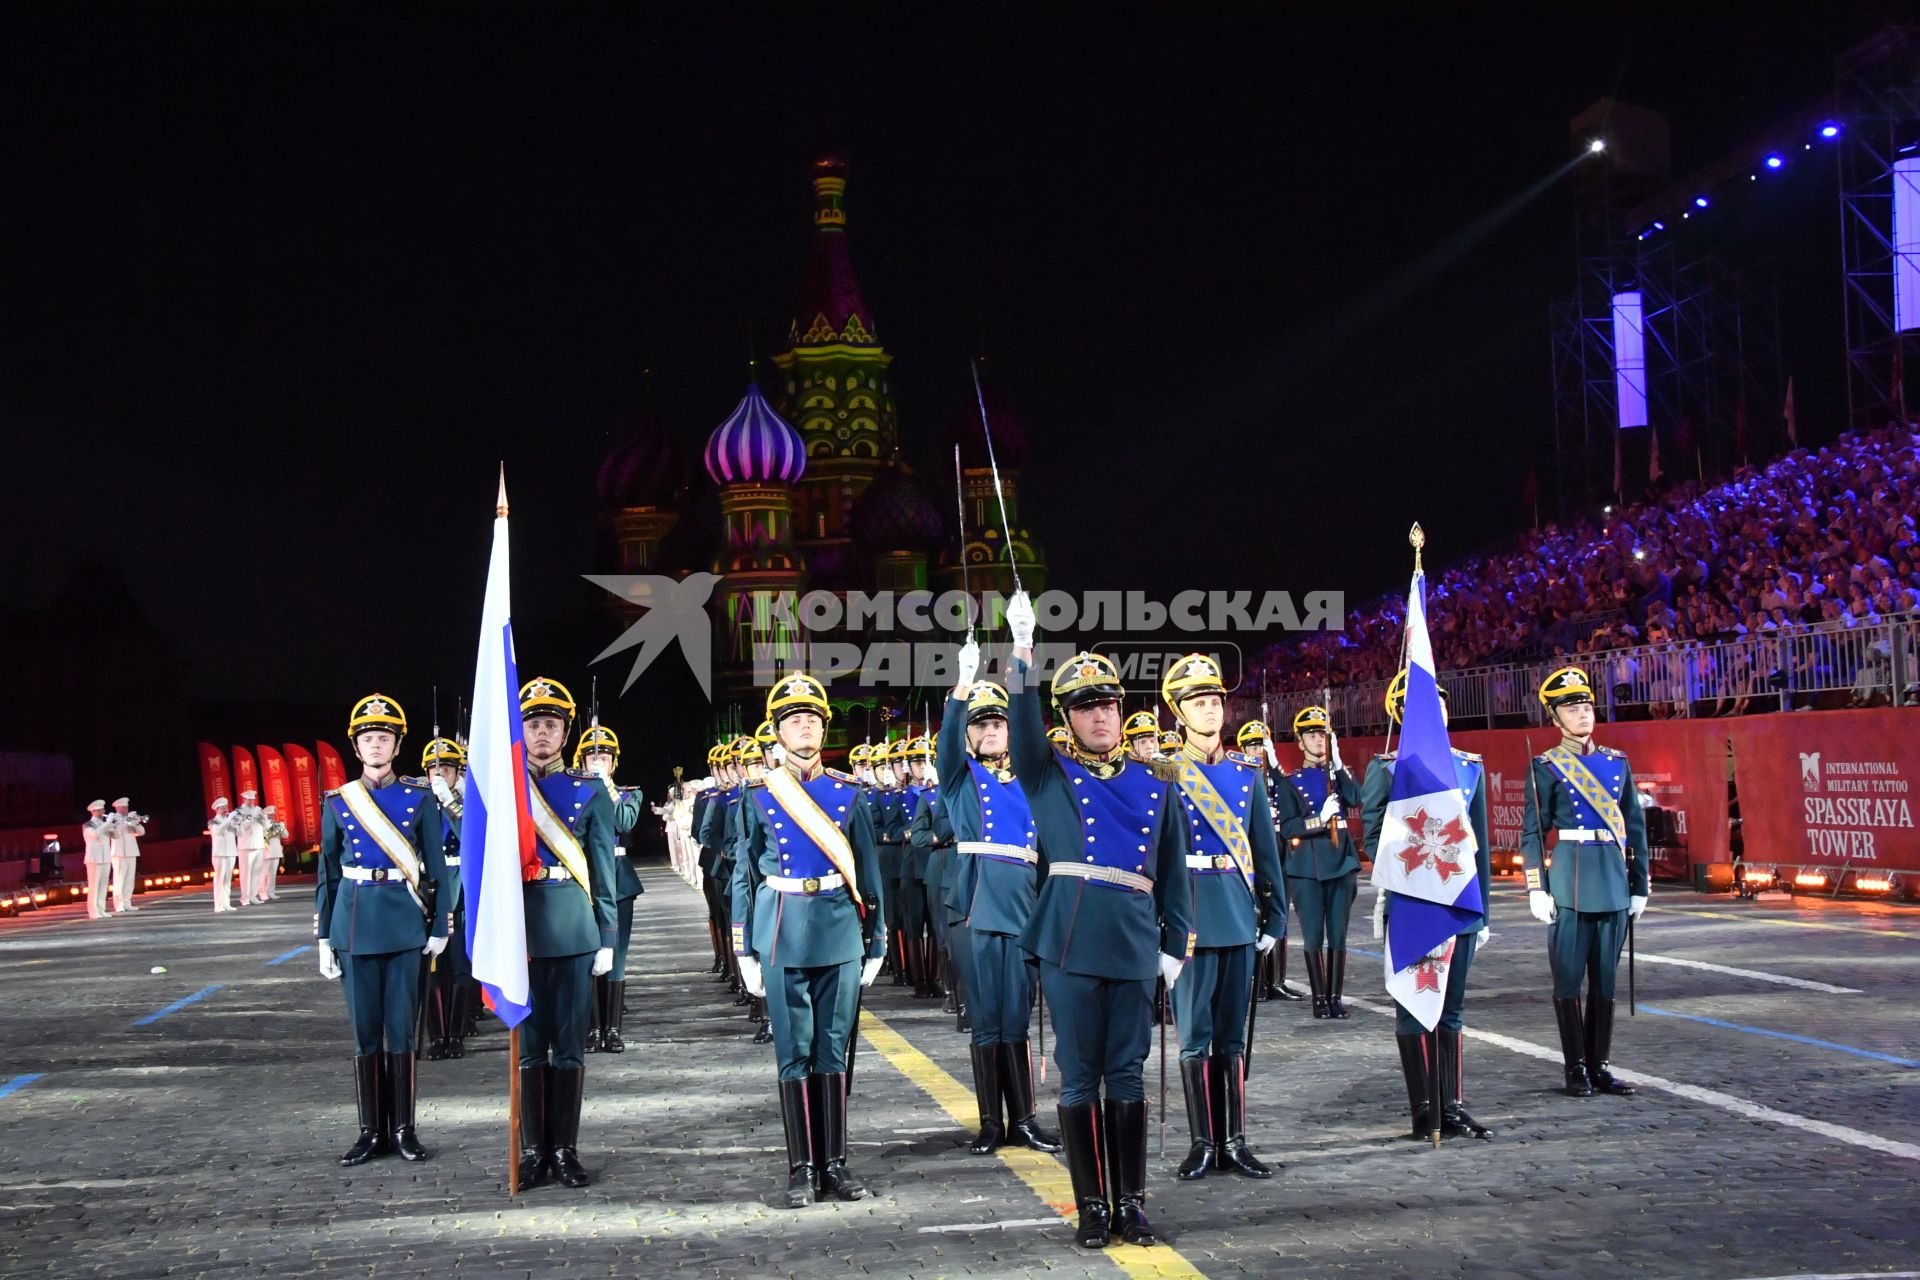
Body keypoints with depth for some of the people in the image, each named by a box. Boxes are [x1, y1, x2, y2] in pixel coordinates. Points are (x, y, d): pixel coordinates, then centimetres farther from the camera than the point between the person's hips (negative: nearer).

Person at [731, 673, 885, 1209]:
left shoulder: (849, 792, 6)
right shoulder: (759, 795, 3)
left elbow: (868, 869, 9)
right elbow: (744, 875, 5)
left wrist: (876, 941, 6)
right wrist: (745, 950, 1)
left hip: (840, 932, 1)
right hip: (782, 936, -1)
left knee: (834, 1049, 6)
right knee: (794, 1053, 2)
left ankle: (835, 1161, 15)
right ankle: (802, 1166, 9)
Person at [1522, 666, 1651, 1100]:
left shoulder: (1617, 762, 11)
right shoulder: (1546, 767, -2)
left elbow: (1636, 827, 12)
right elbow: (1533, 832, -3)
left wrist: (1639, 885, 9)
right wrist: (1537, 889, -10)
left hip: (1614, 881, 4)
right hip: (1570, 880, -4)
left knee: (1605, 978, 8)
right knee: (1569, 978, 0)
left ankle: (1599, 1065, 16)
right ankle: (1576, 1067, 9)